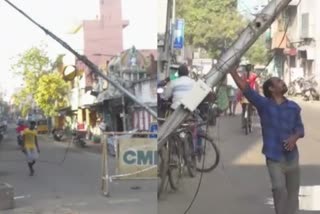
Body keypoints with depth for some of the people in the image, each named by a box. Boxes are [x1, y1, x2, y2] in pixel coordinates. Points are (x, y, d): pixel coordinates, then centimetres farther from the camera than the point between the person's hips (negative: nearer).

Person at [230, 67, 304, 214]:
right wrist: (231, 69, -17)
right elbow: (245, 88, -12)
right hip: (274, 157, -3)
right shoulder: (264, 104, -6)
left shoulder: (294, 107, 4)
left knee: (293, 193, 12)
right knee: (279, 189, -19)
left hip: (292, 156, 4)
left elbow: (300, 128, 7)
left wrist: (294, 137, -15)